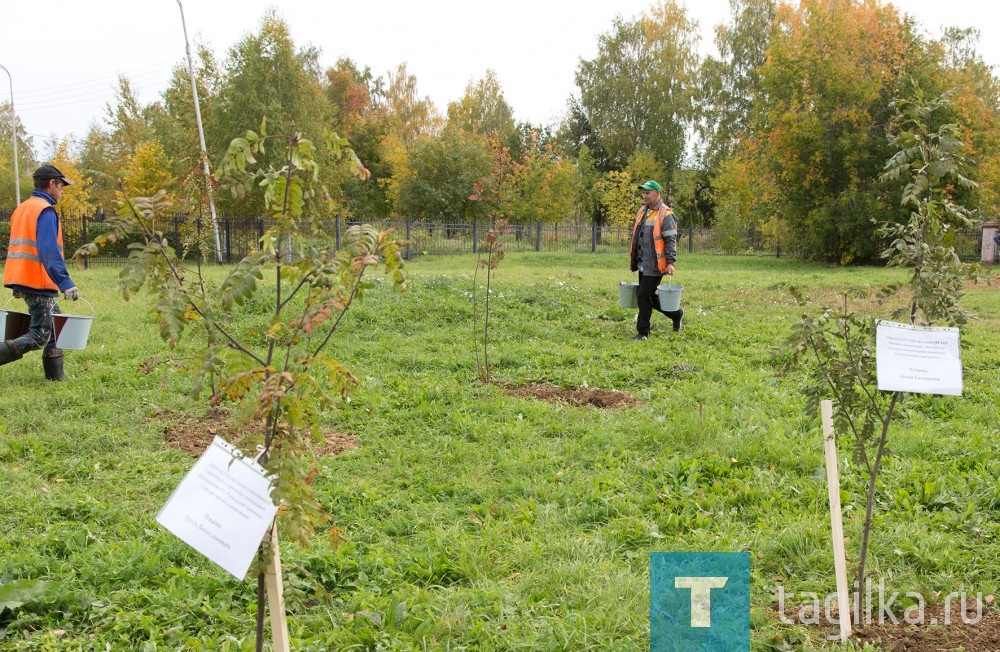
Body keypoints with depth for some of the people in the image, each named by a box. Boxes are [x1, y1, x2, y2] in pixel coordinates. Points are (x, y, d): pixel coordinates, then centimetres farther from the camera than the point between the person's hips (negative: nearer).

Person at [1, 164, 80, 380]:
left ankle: (56, 376, 20)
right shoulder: (45, 211, -12)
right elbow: (49, 250, -23)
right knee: (40, 335, -6)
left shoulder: (21, 208, 17)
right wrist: (65, 283, -29)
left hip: (21, 278, 10)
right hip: (37, 282, -10)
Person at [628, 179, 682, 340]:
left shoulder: (665, 214, -11)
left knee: (644, 296, -8)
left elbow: (671, 240, -14)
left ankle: (643, 332, 3)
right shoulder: (642, 211, 15)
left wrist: (671, 262, -20)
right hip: (643, 264, 9)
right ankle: (676, 314, 34)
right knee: (648, 296, 15)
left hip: (655, 265, -9)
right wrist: (633, 259, 23)